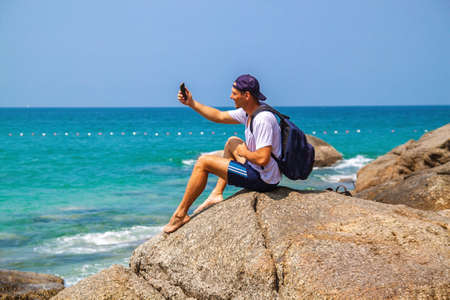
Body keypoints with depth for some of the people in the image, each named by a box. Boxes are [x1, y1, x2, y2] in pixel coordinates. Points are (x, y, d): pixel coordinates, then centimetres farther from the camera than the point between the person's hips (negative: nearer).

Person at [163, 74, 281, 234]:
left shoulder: (263, 119, -25)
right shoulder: (248, 112, 6)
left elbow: (263, 159, -31)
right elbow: (219, 116, 17)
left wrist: (244, 153, -12)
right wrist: (191, 103, 13)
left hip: (263, 180, -10)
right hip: (259, 173, 10)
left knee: (203, 162, -5)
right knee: (232, 141, 28)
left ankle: (180, 214, 7)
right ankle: (217, 194, 22)